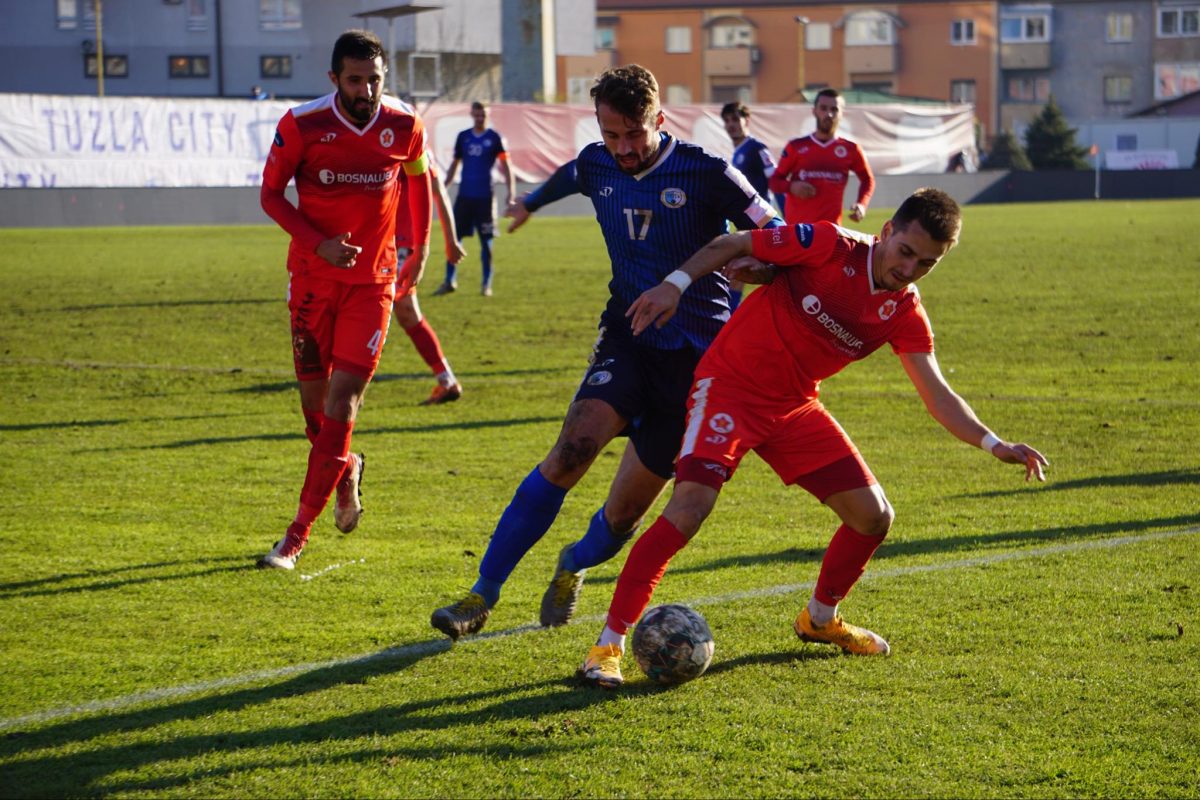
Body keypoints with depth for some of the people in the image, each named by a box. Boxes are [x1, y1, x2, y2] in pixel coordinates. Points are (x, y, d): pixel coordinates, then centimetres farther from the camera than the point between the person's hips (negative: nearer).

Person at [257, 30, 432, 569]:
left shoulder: (404, 127, -5)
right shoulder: (302, 125, -12)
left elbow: (417, 176, 16)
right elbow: (271, 193, -3)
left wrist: (420, 245, 19)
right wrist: (318, 243, -16)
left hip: (372, 281, 0)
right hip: (313, 277, 0)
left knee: (343, 399, -11)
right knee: (313, 395, 6)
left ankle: (298, 534, -6)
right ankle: (345, 468, 41)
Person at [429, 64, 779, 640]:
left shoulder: (705, 174, -12)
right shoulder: (597, 166, 3)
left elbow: (776, 239, -4)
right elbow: (564, 178, 29)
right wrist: (530, 203, 50)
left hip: (694, 354, -3)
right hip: (626, 337, 3)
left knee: (622, 516, -2)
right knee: (574, 447, -23)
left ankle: (574, 566, 35)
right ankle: (482, 596, -17)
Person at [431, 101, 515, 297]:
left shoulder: (494, 138, 0)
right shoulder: (463, 137, 9)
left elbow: (504, 165, 0)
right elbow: (455, 164, 16)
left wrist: (511, 191, -9)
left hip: (485, 196, -3)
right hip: (464, 195, 3)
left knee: (486, 241, 1)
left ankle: (487, 284, 10)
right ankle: (449, 281, 6)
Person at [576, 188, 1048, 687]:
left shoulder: (904, 314, -1)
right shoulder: (828, 246, -16)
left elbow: (938, 396, 0)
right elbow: (730, 246, -9)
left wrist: (995, 445, -12)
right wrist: (676, 284, -22)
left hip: (794, 407, 6)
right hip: (730, 385, -6)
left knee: (874, 518, 4)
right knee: (690, 506, -25)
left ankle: (819, 619, 32)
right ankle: (608, 647, -20)